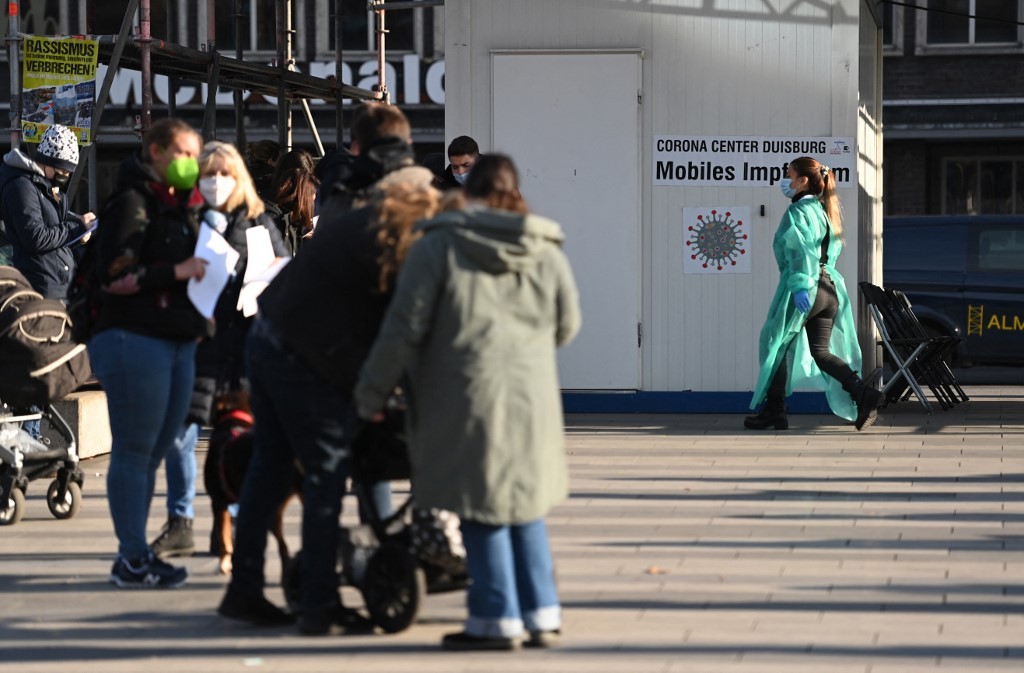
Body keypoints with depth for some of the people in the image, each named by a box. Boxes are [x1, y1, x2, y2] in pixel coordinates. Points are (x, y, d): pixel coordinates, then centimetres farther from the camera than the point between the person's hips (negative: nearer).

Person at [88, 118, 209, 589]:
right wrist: (176, 271, -18)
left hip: (179, 341, 9)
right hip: (135, 338, -9)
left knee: (156, 451, 10)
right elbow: (114, 273, -16)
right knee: (134, 451, -5)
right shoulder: (133, 202, -7)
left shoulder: (184, 206, 21)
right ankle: (132, 559, -3)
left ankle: (134, 555, 15)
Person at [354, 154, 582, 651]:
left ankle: (497, 620, 7)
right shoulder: (545, 250, 7)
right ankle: (542, 616, 16)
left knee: (482, 510, 4)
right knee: (525, 506, 16)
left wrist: (372, 390, 2)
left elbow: (405, 326, -6)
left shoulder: (439, 245, -4)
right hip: (531, 395, 4)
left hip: (467, 395, -4)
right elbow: (566, 326, 14)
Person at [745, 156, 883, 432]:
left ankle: (774, 411, 9)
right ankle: (862, 393, -11)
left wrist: (800, 286, -27)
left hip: (803, 289, -8)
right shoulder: (825, 210, 18)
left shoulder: (797, 212, -9)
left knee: (777, 346, 5)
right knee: (820, 351, 8)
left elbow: (800, 251, -20)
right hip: (830, 286, 8)